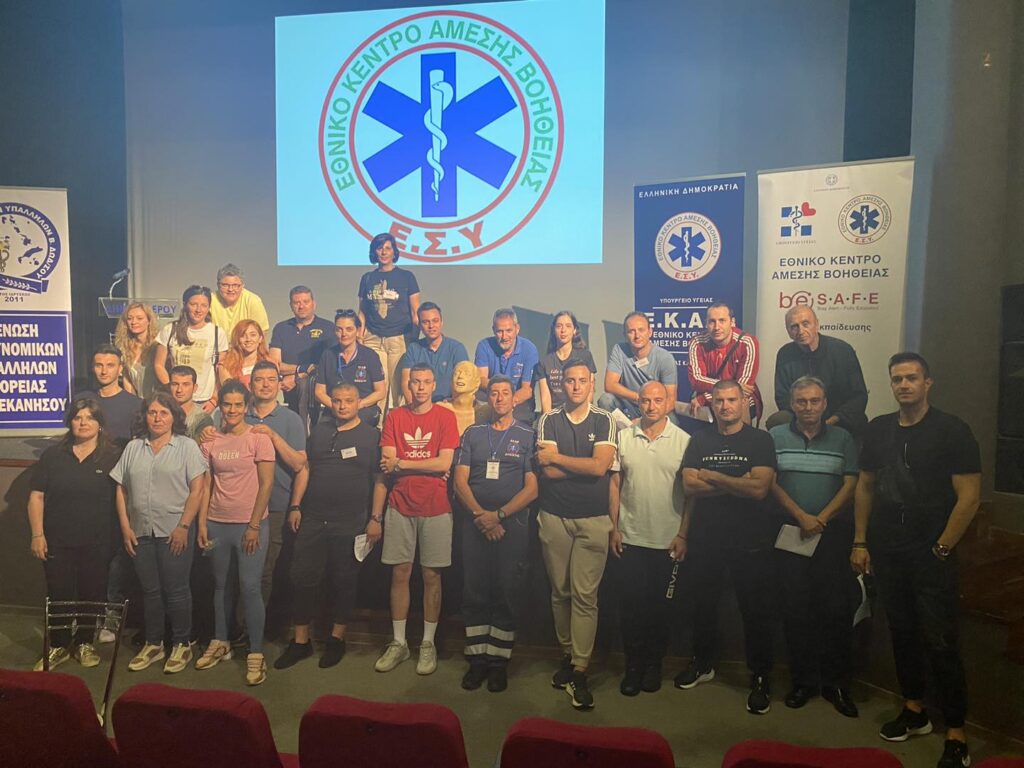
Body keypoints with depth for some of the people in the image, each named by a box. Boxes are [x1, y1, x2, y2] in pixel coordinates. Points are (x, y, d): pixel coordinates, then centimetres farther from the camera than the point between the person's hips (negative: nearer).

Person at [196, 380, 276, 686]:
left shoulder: (259, 439, -6)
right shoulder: (211, 441, 6)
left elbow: (266, 484, -8)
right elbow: (206, 485, 7)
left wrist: (254, 526, -11)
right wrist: (202, 523, 1)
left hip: (250, 524, -4)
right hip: (217, 523, 4)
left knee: (250, 587, -4)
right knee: (220, 584, 16)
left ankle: (256, 653, 7)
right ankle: (220, 642, 33)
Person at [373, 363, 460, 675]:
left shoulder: (445, 417, -2)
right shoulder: (394, 417, 4)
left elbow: (444, 464, -12)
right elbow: (385, 466, -2)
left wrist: (401, 463, -8)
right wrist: (376, 513, -6)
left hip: (435, 508, -2)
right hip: (400, 507, 2)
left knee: (431, 575, 5)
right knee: (400, 573, 7)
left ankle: (428, 643, 18)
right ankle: (398, 643, 20)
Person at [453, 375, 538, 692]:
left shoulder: (528, 436, 5)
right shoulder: (472, 434, 11)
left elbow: (532, 488, -2)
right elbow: (460, 481, 4)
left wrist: (499, 515, -12)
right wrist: (481, 516, -9)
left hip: (512, 524, -2)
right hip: (474, 523, 2)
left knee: (507, 594, 2)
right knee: (474, 592, 4)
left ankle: (499, 661, 13)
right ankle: (477, 659, 14)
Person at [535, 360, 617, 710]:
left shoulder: (604, 421, 2)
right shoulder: (549, 421, 4)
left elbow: (600, 466, -12)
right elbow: (547, 471, -8)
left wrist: (557, 457, -6)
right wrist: (586, 465, -7)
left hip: (593, 520, -1)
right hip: (554, 517, 2)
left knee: (585, 595, -4)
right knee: (560, 592, 10)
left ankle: (579, 671, 2)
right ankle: (567, 654, 27)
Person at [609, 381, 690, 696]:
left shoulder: (684, 440, -3)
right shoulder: (623, 437, 2)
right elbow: (615, 483, 5)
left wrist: (684, 534, -4)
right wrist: (614, 527, 1)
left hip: (668, 540, -1)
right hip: (630, 538, 1)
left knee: (661, 605, 11)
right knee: (632, 603, 7)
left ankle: (654, 663, 28)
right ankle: (633, 664, 22)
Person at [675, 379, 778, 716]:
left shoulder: (760, 440, -3)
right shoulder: (699, 441, 6)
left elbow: (759, 488, -17)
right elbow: (689, 485, -7)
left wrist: (711, 476, -10)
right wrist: (737, 483, -13)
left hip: (750, 539, -3)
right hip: (705, 537, 3)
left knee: (756, 609, 4)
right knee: (704, 603, 15)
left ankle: (761, 678, 20)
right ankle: (703, 663, 34)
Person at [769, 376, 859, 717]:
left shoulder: (842, 438, 7)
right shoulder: (776, 437, 5)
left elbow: (850, 484, 1)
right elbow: (771, 483, 0)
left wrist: (821, 518, -10)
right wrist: (801, 517, -11)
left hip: (833, 533, 0)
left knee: (836, 609, 1)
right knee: (795, 609, 4)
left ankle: (835, 682, 16)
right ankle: (803, 680, 17)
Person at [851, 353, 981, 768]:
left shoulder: (952, 430, -7)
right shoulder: (878, 429, 6)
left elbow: (968, 496, -9)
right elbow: (865, 486, 12)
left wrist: (942, 547, -10)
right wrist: (860, 542, 8)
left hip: (931, 553, -4)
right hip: (885, 551, 5)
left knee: (940, 642, -2)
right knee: (901, 631, 14)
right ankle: (914, 711, 29)